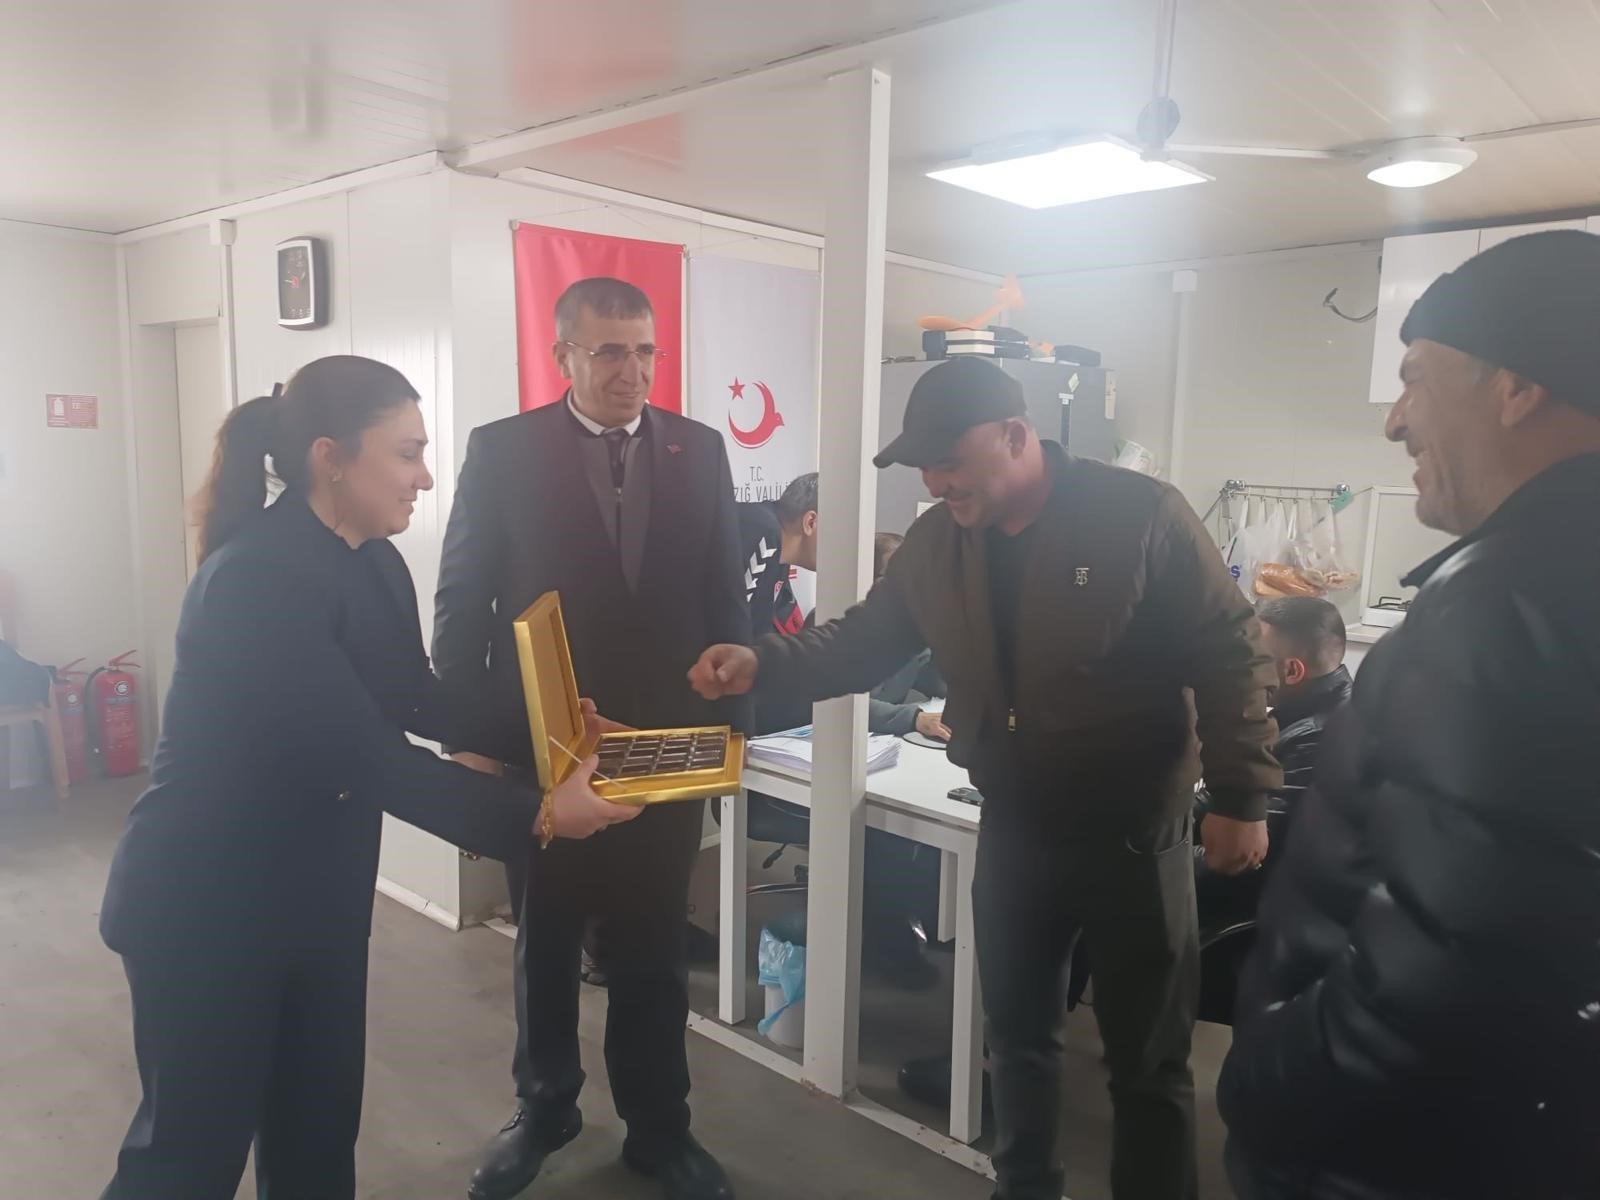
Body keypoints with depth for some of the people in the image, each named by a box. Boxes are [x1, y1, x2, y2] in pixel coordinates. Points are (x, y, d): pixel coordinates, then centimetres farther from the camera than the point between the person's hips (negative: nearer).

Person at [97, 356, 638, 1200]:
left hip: (319, 890, 8)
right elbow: (362, 753, -29)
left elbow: (417, 699, 7)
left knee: (319, 1120, 18)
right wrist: (531, 818, -28)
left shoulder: (374, 562, 0)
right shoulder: (255, 577, -27)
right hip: (204, 900, -7)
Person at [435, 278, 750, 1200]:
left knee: (655, 951, 14)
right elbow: (464, 603, -3)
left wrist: (732, 722, 1)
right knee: (547, 946, 18)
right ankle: (545, 1108, 40)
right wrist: (469, 738, -5)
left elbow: (726, 597, 4)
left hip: (669, 746, 1)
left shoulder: (700, 451, 1)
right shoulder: (503, 451, -5)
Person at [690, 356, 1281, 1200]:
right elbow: (863, 640, 4)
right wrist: (764, 663, -12)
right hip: (1013, 831, 5)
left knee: (1148, 1061, 11)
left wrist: (1241, 796, -14)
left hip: (1132, 831, -4)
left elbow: (1230, 656, -12)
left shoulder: (1141, 515, -16)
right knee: (1016, 1033, 21)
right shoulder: (935, 542, -1)